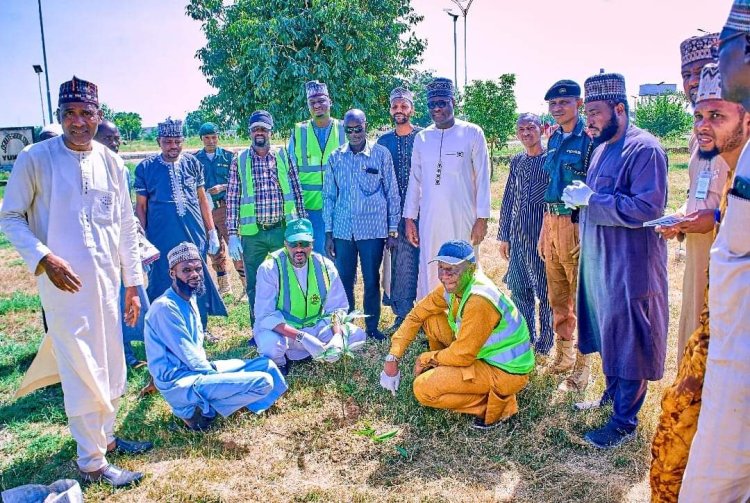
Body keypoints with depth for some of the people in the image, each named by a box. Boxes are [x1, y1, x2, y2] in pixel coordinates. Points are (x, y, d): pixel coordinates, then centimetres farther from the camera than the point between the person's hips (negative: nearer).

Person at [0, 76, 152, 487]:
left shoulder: (111, 162, 5)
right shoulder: (35, 158, -7)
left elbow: (126, 226, 9)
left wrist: (132, 285, 9)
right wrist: (44, 258, -19)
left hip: (107, 281, 5)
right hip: (64, 282, -5)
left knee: (111, 366, 16)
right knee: (82, 371, 0)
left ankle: (105, 437, 37)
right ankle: (91, 463, 15)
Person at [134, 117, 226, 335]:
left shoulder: (192, 163, 5)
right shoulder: (145, 168, -2)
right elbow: (140, 206, 1)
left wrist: (211, 231, 9)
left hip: (195, 236, 2)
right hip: (162, 240, -2)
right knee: (163, 285, 6)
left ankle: (200, 329, 26)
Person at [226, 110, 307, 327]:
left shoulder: (284, 157, 5)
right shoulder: (239, 161, 3)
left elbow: (297, 193, 7)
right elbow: (232, 199, 1)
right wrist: (232, 234, -5)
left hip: (283, 230, 0)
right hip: (252, 234, 0)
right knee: (254, 285, 10)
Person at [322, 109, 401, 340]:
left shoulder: (381, 154, -1)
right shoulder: (335, 158, 6)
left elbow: (392, 193, 3)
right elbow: (329, 196, 9)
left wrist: (393, 230, 1)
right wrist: (328, 233, 5)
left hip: (373, 228, -2)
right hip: (343, 230, 2)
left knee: (372, 281, 5)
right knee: (344, 281, 7)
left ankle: (372, 327, 20)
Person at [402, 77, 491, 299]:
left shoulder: (472, 133, 0)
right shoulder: (421, 137, 10)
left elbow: (482, 178, -1)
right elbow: (415, 180, 13)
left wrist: (482, 218, -6)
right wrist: (409, 218, 9)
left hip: (463, 219, -3)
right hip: (429, 220, 3)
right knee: (428, 275, 5)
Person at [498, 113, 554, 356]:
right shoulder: (517, 161, 11)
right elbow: (508, 199, 13)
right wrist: (503, 236, 12)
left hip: (543, 236, -5)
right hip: (517, 236, 5)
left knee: (545, 292, 3)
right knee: (518, 290, 11)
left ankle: (544, 344, 17)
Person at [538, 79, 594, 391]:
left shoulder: (589, 138, -9)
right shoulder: (554, 139, 14)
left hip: (576, 225, -8)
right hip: (551, 222, 8)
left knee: (580, 298, 0)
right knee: (557, 298, 16)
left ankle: (581, 368, 12)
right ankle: (562, 356, 31)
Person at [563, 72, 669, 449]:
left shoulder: (644, 149, -15)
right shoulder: (602, 148, 13)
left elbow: (647, 208, -25)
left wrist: (590, 199, -22)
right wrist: (580, 196, 3)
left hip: (630, 264, -9)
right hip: (597, 259, 9)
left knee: (628, 340, 0)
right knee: (607, 333, 18)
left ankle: (625, 421, 11)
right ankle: (612, 395, 35)